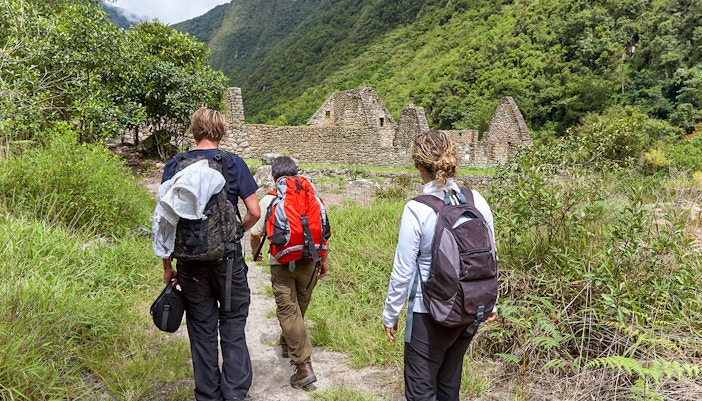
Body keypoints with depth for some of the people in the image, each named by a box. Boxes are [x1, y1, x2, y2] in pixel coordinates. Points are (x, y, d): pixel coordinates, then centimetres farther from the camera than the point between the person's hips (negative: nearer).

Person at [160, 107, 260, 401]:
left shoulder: (173, 166, 0)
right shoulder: (234, 163, -5)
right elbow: (254, 212, -8)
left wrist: (167, 265, 5)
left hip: (191, 262, 2)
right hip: (228, 258, -1)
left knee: (202, 331, 13)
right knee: (233, 327, 12)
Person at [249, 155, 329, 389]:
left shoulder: (268, 200, -4)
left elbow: (256, 233, 0)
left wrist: (256, 252, 22)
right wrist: (324, 260, 12)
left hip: (281, 263, -3)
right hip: (308, 261, 3)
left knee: (288, 310, -2)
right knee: (299, 308, 20)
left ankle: (304, 366, -8)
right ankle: (287, 345, 43)